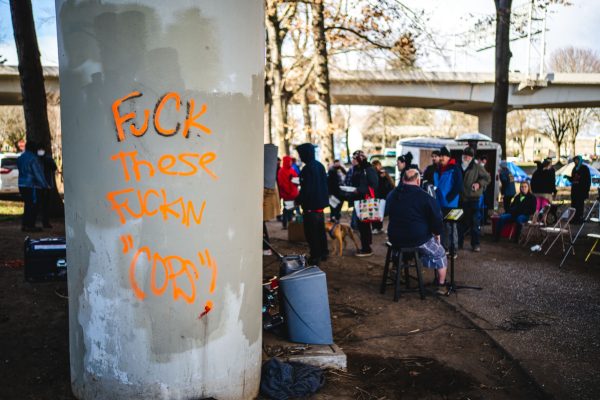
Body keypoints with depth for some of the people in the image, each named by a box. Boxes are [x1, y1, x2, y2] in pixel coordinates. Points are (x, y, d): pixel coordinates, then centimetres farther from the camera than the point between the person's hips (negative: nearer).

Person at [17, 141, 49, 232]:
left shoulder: (20, 158, 13)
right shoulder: (33, 158, -15)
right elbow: (38, 174, -16)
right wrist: (45, 185, -10)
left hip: (22, 185, 9)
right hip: (32, 186, -9)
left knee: (28, 205, 16)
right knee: (33, 206, -2)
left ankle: (24, 225, 18)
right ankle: (30, 225, -1)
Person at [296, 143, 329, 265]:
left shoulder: (307, 168, -19)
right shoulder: (320, 165, 8)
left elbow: (306, 189, -20)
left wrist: (298, 200, -7)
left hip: (311, 206, -9)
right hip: (320, 203, 9)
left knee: (311, 232, -1)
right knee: (320, 230, 18)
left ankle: (315, 256, 1)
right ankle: (323, 253, 26)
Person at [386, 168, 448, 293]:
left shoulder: (391, 194, 4)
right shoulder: (425, 197, -14)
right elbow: (437, 220, -13)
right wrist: (437, 233, 6)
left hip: (394, 239, 6)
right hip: (418, 239, -6)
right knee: (440, 254, 21)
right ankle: (441, 285, 23)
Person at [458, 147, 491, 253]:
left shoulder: (477, 167, -4)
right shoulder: (460, 167, 10)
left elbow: (487, 178, -1)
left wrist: (479, 184, -17)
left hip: (474, 199, -4)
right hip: (462, 199, 4)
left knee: (475, 222, 1)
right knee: (462, 222, 10)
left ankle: (475, 244, 9)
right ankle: (459, 242, 18)